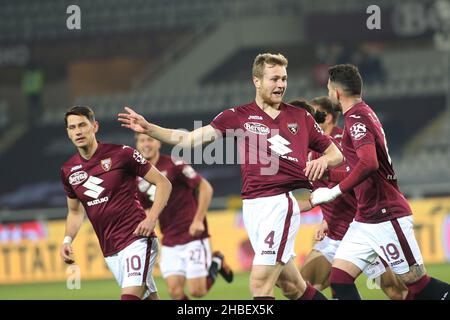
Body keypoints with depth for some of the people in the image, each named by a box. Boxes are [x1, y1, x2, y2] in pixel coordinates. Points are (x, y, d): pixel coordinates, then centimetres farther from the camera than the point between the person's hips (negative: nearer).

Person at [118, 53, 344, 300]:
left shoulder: (301, 118, 8)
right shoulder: (238, 117, 8)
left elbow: (335, 153, 18)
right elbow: (189, 139, 5)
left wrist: (324, 160, -6)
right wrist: (148, 129, -5)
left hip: (281, 203, -3)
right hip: (252, 206, 3)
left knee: (259, 284, -12)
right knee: (292, 287, 11)